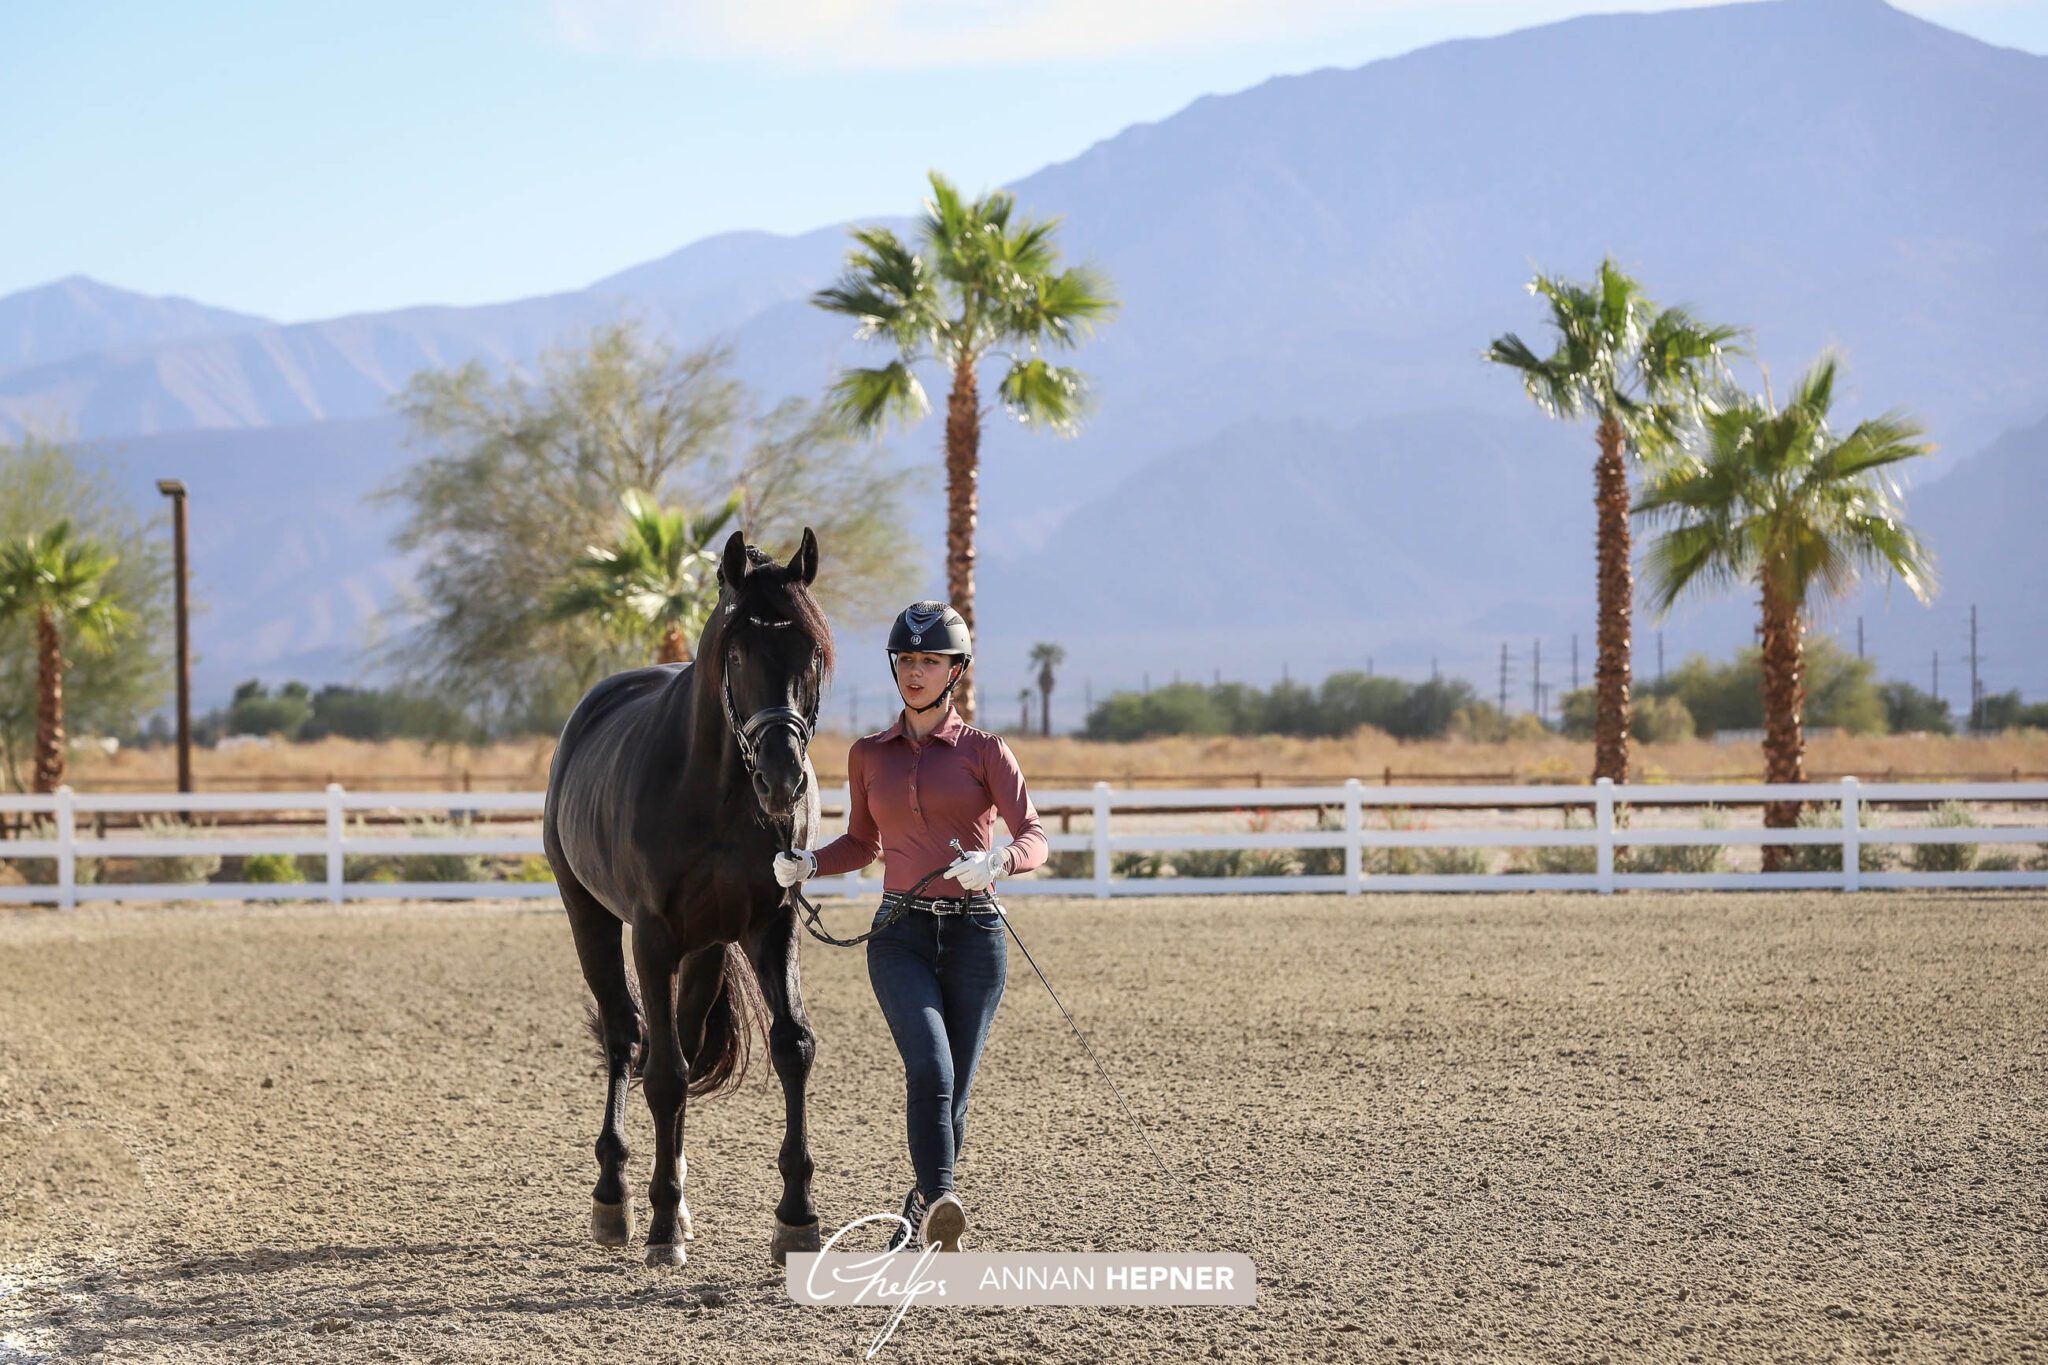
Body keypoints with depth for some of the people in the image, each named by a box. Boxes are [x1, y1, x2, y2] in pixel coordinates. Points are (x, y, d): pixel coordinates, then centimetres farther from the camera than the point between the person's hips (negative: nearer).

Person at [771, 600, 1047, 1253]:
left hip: (974, 934, -1)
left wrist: (996, 860, -30)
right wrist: (807, 864, 2)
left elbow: (1034, 838, -8)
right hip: (901, 935, 1)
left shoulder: (984, 751, 1)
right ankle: (938, 1203, -25)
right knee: (930, 1069, -23)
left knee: (951, 1093, 5)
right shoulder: (869, 754, 10)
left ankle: (919, 1216, 25)